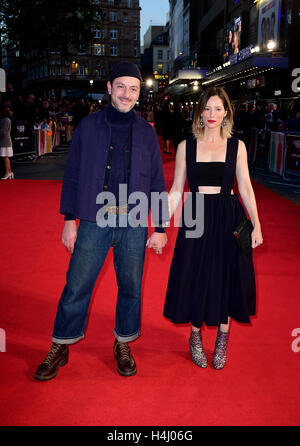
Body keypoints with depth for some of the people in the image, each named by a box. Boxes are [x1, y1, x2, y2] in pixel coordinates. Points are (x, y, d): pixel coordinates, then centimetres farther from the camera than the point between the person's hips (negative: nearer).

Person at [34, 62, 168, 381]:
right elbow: (72, 175, 6)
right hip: (94, 222, -1)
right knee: (76, 286, 3)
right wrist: (70, 219, 0)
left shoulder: (146, 132, 8)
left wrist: (160, 228, 5)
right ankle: (60, 348, 22)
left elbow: (157, 183, 9)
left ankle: (123, 345, 30)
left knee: (130, 288, 9)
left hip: (133, 224, 1)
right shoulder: (88, 126, 5)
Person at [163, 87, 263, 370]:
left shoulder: (236, 146, 3)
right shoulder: (186, 146, 3)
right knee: (195, 277, 6)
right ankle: (195, 337, 29)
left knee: (225, 277, 7)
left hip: (228, 219, 0)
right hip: (195, 219, 0)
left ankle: (222, 340, 28)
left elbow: (245, 188, 3)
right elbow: (176, 190, 3)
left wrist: (256, 225, -4)